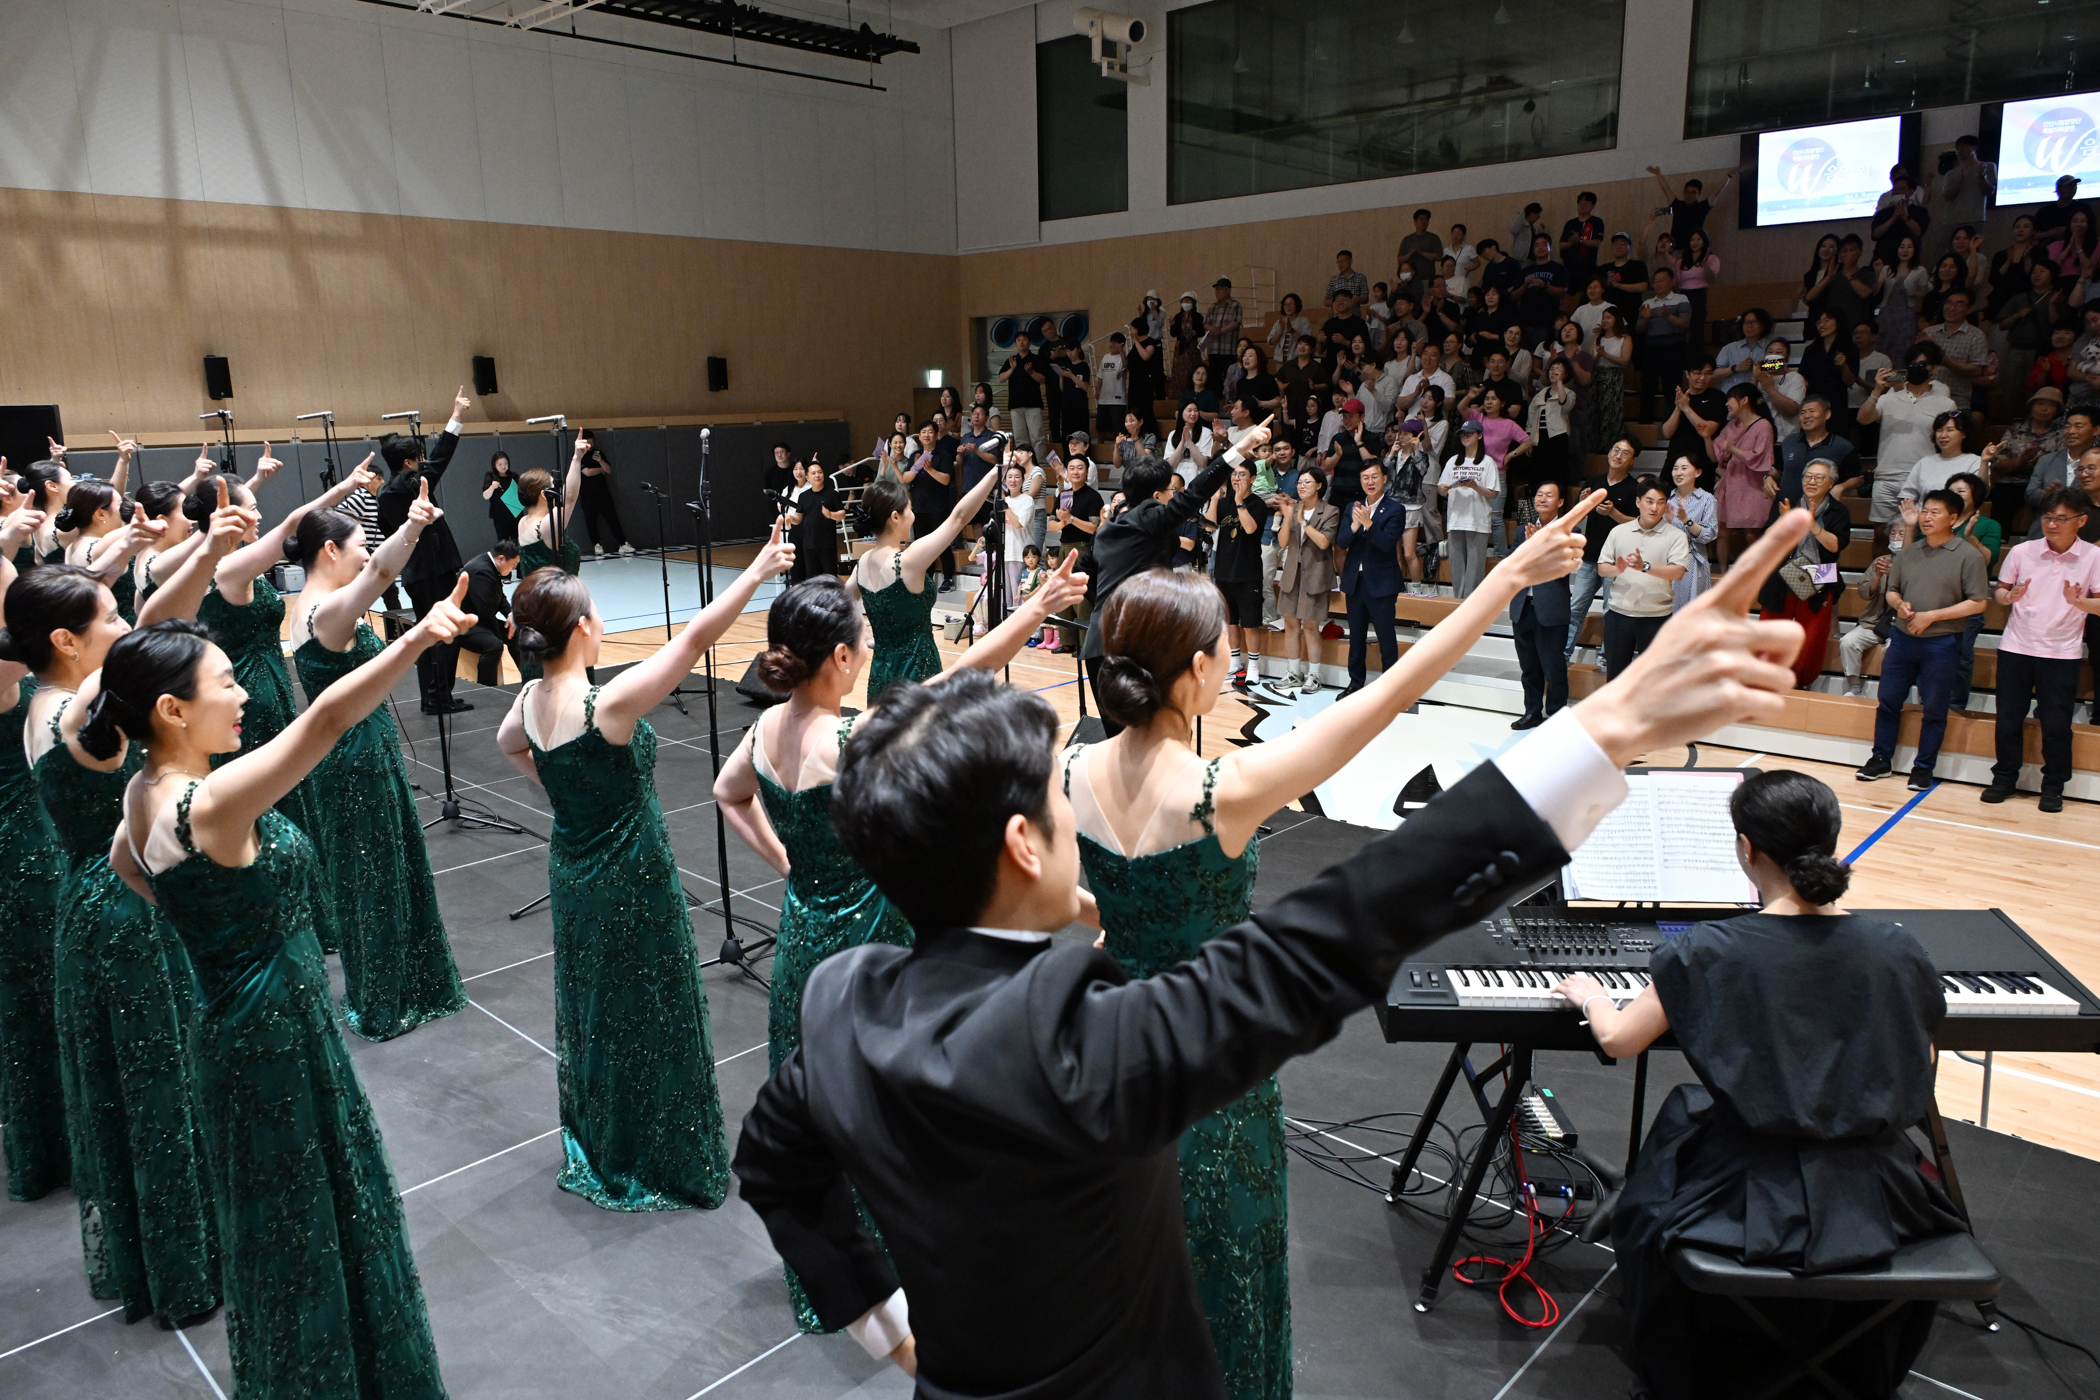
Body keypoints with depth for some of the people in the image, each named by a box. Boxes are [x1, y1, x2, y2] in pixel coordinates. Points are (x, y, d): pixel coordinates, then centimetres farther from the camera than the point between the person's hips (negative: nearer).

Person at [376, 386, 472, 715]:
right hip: (435, 571, -9)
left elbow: (387, 533, 16)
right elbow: (438, 460, -21)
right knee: (447, 634, -4)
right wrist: (456, 418, -18)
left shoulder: (385, 493, 10)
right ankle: (440, 698, -3)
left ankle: (430, 697, 17)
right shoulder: (410, 484, -15)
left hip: (413, 574, 9)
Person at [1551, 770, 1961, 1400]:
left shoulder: (1708, 951, -18)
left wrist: (1590, 995, 14)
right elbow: (1916, 1086, 5)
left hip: (1754, 1207, -3)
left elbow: (1617, 1040, -7)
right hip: (1874, 1206, 3)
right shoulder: (1897, 951, -8)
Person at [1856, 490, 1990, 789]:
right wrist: (1898, 604, -7)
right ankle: (1881, 759, 20)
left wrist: (1931, 615, -15)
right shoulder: (1909, 553, 9)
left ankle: (1923, 767, 15)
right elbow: (1892, 590, 16)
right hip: (1902, 638, 5)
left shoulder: (1967, 556, -7)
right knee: (1888, 701, 9)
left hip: (1941, 643, -5)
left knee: (1933, 709, 5)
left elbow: (1977, 602, -9)